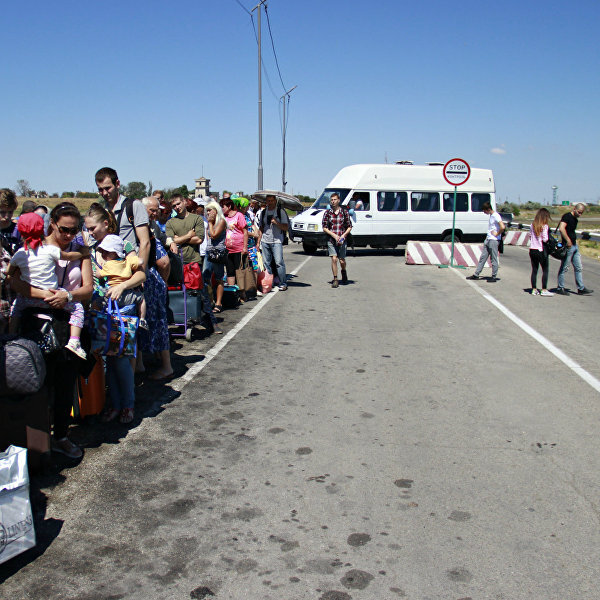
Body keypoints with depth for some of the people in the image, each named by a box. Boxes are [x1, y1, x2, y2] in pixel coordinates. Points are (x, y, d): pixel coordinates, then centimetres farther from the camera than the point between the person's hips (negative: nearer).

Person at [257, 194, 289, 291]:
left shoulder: (281, 211, 2)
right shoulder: (263, 212, 15)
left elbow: (286, 227, -3)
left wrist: (276, 222, -18)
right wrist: (258, 241, 14)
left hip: (277, 241, -4)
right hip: (265, 241, 4)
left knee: (279, 262, -10)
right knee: (266, 263, 4)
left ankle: (283, 283, -3)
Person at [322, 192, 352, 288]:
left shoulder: (344, 212, 3)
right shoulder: (327, 213, 3)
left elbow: (349, 227, 5)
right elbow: (324, 228, 2)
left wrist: (343, 235, -10)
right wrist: (334, 235, -10)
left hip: (342, 240, 0)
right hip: (331, 240, 0)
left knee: (342, 261, 4)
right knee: (334, 259, -13)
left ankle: (343, 271, 37)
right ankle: (335, 280, -3)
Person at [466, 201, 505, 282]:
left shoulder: (496, 216, -15)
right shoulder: (491, 216, 12)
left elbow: (502, 227, -27)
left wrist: (497, 234, -15)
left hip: (494, 240, -9)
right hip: (488, 239, 9)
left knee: (493, 259, -2)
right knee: (483, 257, 11)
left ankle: (494, 277, 6)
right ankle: (476, 274, 16)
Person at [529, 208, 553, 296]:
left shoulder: (533, 225, 3)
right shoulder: (545, 226, -12)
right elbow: (545, 239, -16)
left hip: (532, 250, 5)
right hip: (541, 251, -5)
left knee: (534, 270, 10)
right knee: (545, 270, 5)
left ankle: (534, 289, 12)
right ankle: (544, 290, 4)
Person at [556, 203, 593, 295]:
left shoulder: (575, 219, 15)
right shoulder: (567, 216, -13)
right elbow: (561, 228, -28)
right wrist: (568, 240, -26)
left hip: (574, 246, 10)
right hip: (568, 246, -10)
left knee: (579, 268, 10)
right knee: (564, 268, 0)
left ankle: (581, 289, 16)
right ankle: (560, 288, 9)